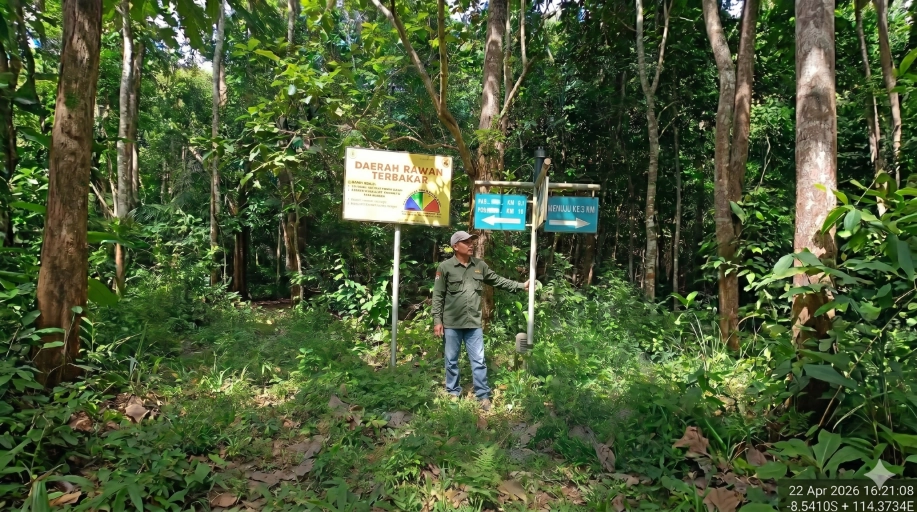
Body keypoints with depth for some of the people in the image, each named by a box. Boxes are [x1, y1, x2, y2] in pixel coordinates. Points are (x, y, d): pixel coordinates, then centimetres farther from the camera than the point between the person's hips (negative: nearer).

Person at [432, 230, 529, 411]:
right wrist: (437, 320, -7)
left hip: (474, 323, 2)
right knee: (451, 361, 11)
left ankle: (483, 396, 15)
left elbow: (498, 281, 11)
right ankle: (453, 393, 27)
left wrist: (521, 285, 4)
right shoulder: (445, 267, -6)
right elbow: (438, 296, -4)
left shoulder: (480, 265, 5)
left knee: (478, 361, 6)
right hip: (452, 323, -2)